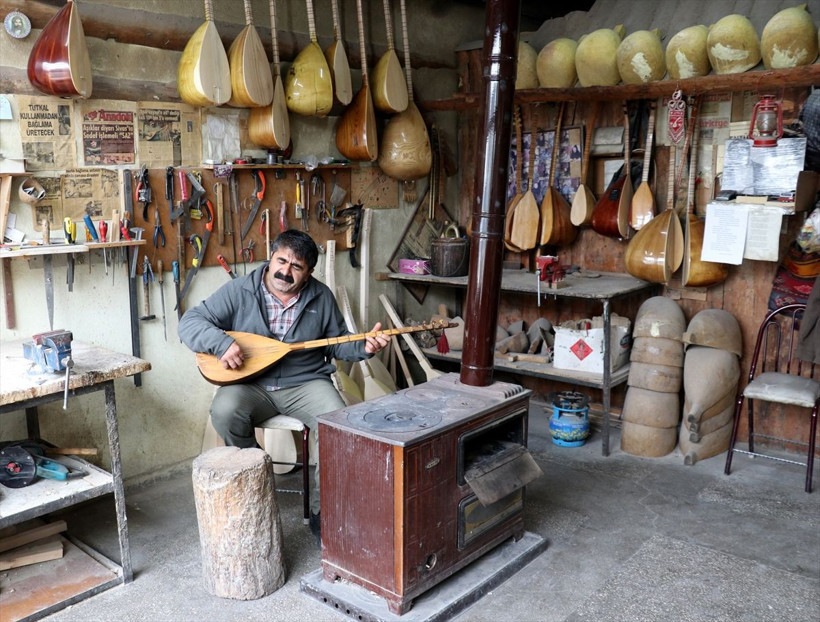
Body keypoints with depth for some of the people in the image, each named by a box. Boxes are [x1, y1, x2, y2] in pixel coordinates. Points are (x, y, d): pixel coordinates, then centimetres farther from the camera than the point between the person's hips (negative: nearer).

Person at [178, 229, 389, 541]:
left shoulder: (321, 297, 3)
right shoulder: (239, 290, -3)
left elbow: (337, 344, 12)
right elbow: (189, 322, -6)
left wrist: (364, 346, -10)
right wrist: (221, 342, -26)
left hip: (305, 383, 1)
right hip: (250, 384, 0)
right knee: (225, 411, -32)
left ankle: (323, 509, -7)